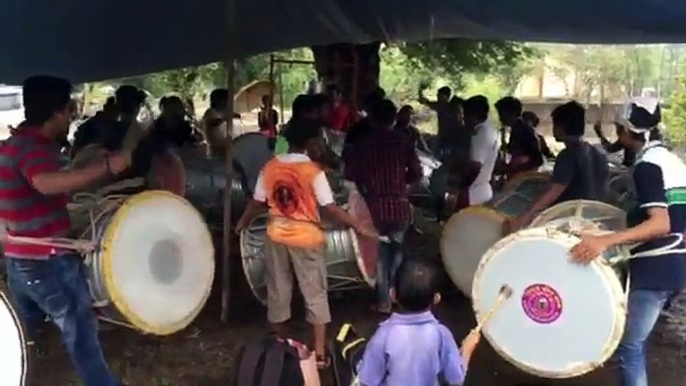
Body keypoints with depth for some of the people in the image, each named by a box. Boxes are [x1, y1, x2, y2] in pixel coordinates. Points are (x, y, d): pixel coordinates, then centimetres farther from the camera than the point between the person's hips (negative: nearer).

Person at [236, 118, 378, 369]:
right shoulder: (313, 171, -15)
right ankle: (320, 352, 9)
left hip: (277, 237, 4)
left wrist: (243, 223, 22)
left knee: (278, 293, 16)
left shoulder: (270, 167, -2)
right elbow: (329, 208, -19)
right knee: (315, 295, 7)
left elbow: (257, 202, 4)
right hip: (306, 239, -4)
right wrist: (358, 227, -13)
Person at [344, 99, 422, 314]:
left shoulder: (364, 143, -3)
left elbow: (350, 174, -3)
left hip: (376, 207, -1)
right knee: (397, 253, 21)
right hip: (399, 205, 1)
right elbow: (416, 174, 2)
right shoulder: (404, 142, -1)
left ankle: (384, 301, 13)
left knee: (380, 255, 11)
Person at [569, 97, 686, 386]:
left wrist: (605, 240, -36)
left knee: (629, 346, -4)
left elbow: (661, 224, -26)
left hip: (655, 268, -10)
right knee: (636, 338, 20)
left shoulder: (646, 166, -15)